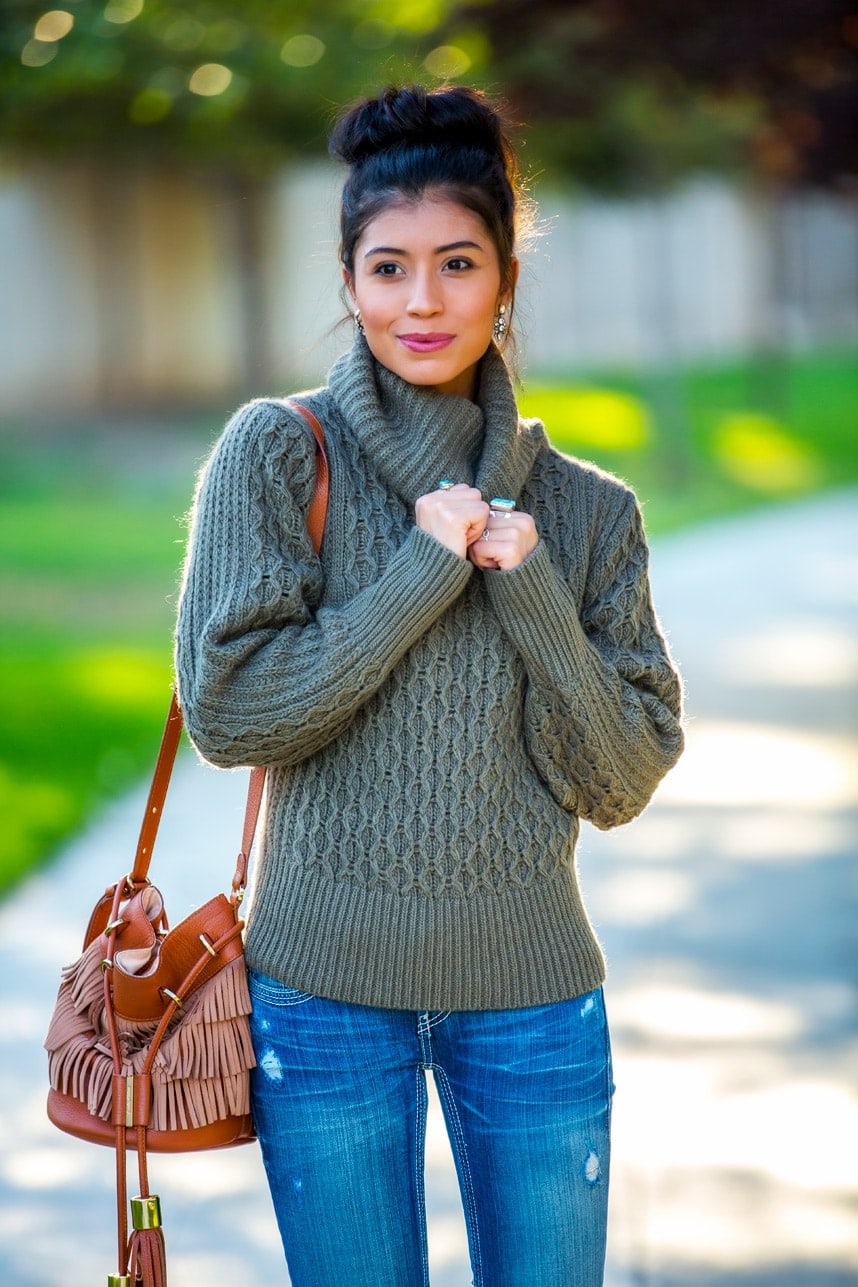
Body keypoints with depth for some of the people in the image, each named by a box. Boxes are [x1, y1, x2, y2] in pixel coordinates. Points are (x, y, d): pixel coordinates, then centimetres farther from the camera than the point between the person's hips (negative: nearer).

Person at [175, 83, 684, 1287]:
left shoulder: (585, 509, 4)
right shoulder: (277, 454, -3)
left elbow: (623, 782, 1)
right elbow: (226, 710, -11)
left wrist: (532, 594, -12)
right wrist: (424, 572, -14)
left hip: (532, 992, 2)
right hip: (328, 984, -2)